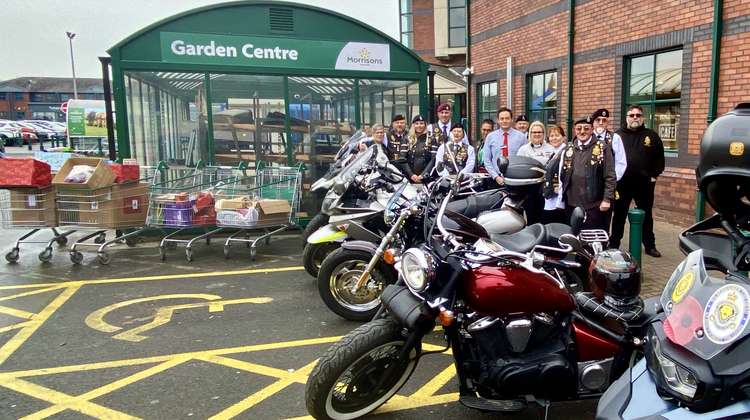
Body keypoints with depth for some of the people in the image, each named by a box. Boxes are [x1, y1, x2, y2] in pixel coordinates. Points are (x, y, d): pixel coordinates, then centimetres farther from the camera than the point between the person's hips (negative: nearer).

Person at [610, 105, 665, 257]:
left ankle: (650, 246, 23)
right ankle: (613, 245, 16)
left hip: (644, 184, 1)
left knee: (646, 216, 12)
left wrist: (654, 175, -1)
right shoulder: (617, 135, 4)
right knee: (619, 216, 7)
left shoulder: (652, 136, 5)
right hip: (621, 183, -1)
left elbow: (659, 158, 6)